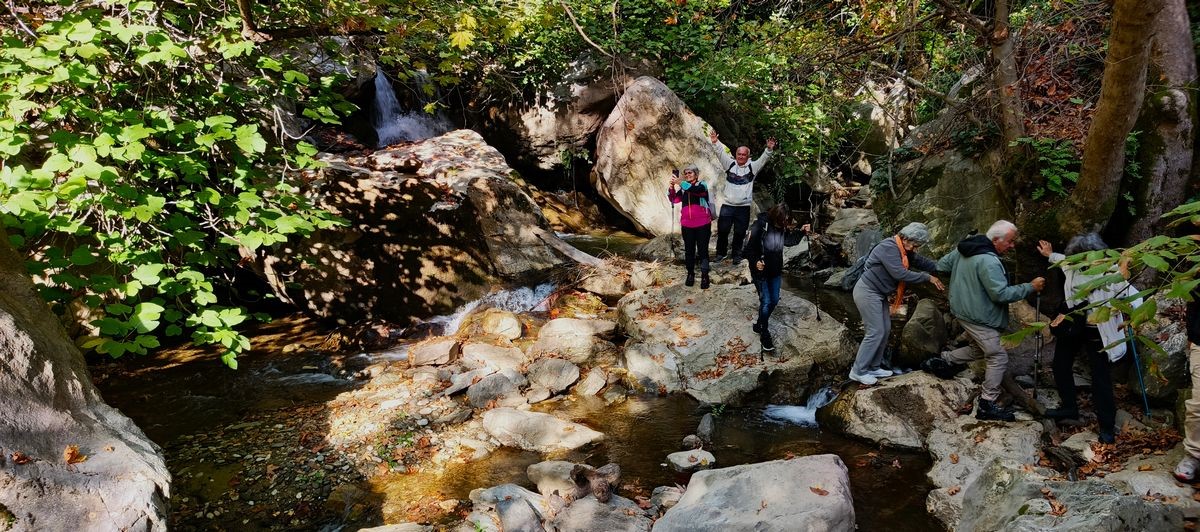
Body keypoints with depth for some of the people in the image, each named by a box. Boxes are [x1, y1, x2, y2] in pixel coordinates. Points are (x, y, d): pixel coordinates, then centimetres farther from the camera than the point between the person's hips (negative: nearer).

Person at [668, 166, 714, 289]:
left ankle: (704, 276, 5)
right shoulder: (683, 188, 11)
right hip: (687, 225, 4)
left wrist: (680, 183, -32)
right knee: (689, 250, 9)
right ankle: (690, 274, 20)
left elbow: (695, 190, -25)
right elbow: (674, 199, 0)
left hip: (702, 225, -4)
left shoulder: (701, 185, -3)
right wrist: (671, 187, -17)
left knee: (702, 250, 0)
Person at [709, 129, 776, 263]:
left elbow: (763, 159, -7)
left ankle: (736, 255, 22)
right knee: (722, 231, 3)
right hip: (727, 205, 0)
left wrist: (769, 149, -25)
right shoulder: (730, 164, 3)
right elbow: (721, 153, -6)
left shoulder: (752, 167, 3)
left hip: (743, 207, 0)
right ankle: (721, 253, 20)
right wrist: (715, 142, -22)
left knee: (740, 233, 8)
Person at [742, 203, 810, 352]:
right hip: (760, 270, -6)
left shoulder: (782, 227, -7)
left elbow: (789, 240, 10)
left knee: (774, 300, 13)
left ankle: (759, 324, 36)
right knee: (766, 301, -6)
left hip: (776, 270, 6)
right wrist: (755, 262, -36)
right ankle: (764, 334, 10)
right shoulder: (760, 226, -23)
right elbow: (749, 248, -20)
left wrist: (802, 232, -4)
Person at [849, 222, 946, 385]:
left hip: (878, 293, 10)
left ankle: (873, 367, 20)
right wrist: (928, 278, -21)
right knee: (875, 333, -8)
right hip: (867, 292, -10)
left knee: (885, 330, 11)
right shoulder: (888, 248, -22)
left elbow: (922, 261, 11)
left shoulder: (905, 251, 9)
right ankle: (858, 371, -2)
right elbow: (900, 273, -27)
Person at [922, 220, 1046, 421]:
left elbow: (941, 265, 14)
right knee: (998, 357, -2)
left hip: (962, 310, 10)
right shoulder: (988, 261, -25)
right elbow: (1001, 294, -25)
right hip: (979, 318, -10)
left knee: (979, 348, 26)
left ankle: (940, 361, 22)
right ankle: (987, 405, 3)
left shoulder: (964, 249, 3)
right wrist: (1030, 287, -16)